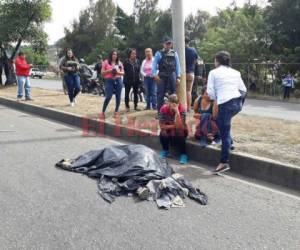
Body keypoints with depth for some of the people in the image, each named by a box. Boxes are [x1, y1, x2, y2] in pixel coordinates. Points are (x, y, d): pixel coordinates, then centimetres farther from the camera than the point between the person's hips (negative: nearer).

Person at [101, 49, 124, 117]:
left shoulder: (119, 63, 13)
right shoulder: (106, 62, 4)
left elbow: (123, 73, 13)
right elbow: (102, 72, 3)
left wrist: (118, 72, -6)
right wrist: (109, 71, -12)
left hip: (118, 80, 3)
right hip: (109, 81, -3)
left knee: (118, 97, 1)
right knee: (108, 97, -10)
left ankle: (116, 111, 12)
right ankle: (103, 111, 3)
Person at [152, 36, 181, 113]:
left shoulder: (174, 53, 11)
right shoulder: (159, 53, 2)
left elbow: (177, 65, 10)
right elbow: (154, 64, -2)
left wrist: (178, 77, 3)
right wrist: (155, 75, -15)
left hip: (172, 75, 3)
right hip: (162, 75, -3)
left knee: (173, 93, 6)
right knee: (161, 94, 0)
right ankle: (160, 111, 5)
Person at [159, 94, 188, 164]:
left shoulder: (182, 109, -25)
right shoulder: (164, 108, -20)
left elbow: (179, 126, -35)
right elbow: (162, 126, -19)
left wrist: (177, 112, -42)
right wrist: (174, 126, -23)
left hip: (180, 131, -1)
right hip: (168, 131, 2)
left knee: (179, 135, -33)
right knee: (163, 133, -29)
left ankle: (183, 154, -13)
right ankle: (165, 150, -1)